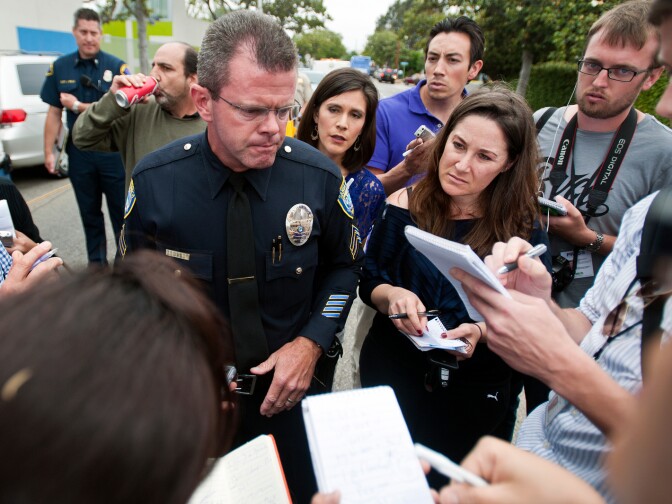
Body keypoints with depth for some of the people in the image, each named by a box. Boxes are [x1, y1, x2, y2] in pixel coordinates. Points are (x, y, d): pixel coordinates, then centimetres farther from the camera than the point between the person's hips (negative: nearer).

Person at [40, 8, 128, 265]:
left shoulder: (116, 66, -4)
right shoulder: (60, 67, 5)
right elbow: (54, 113, 6)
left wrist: (77, 106, -9)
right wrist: (49, 152, 2)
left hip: (112, 150, -3)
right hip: (79, 154, 3)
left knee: (121, 213, 3)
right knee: (89, 214, 13)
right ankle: (97, 263, 26)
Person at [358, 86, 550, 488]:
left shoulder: (525, 231, -11)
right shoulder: (407, 205, -9)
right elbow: (369, 282, -1)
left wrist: (481, 331, -25)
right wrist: (392, 295, -22)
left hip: (473, 393, 0)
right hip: (393, 374, 1)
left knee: (444, 481, 19)